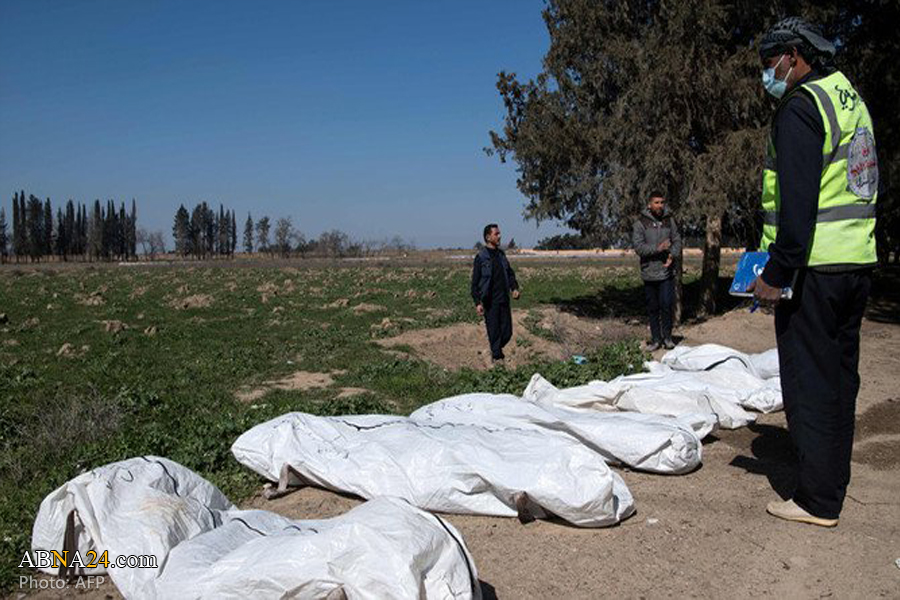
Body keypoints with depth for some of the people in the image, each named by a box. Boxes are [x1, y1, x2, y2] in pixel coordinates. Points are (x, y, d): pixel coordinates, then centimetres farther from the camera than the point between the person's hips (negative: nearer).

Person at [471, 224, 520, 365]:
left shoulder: (501, 254, 11)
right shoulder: (481, 257, -8)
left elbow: (510, 273, 20)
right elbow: (475, 282, -8)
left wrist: (514, 288, 2)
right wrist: (477, 302, -14)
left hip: (504, 299, 5)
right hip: (490, 301, -5)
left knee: (507, 332, 7)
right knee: (494, 331, 2)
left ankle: (497, 348, 32)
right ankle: (497, 356, 19)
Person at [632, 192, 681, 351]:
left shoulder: (669, 220, 6)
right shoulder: (640, 223, -4)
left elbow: (677, 240, 9)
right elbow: (638, 246, -11)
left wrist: (672, 254, -10)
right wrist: (658, 248, -22)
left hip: (666, 272, 1)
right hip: (649, 273, -1)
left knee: (666, 305, -5)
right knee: (652, 308, 8)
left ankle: (667, 337, 12)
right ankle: (655, 339, 19)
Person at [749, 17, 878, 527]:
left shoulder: (800, 108, -12)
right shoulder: (852, 99, 18)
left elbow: (797, 203, -21)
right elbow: (859, 188, 20)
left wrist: (776, 274, -18)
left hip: (814, 269, -9)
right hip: (858, 262, 9)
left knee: (809, 383, -2)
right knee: (840, 376, 15)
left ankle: (817, 501, 5)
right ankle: (832, 484, 26)